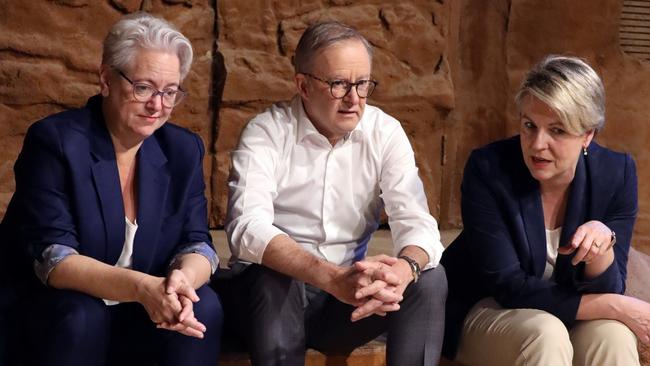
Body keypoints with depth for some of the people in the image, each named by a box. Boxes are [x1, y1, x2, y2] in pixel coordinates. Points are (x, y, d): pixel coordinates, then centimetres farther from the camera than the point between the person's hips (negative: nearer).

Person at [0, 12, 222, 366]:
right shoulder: (54, 141, -14)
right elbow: (50, 256, -23)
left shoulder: (183, 149, 1)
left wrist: (182, 280, -31)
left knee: (204, 307, -24)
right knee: (81, 317, -35)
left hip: (146, 316, 4)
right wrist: (141, 287, -39)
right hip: (53, 308, -3)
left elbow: (196, 242, -5)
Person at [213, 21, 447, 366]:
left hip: (349, 289, 3)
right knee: (275, 282, -35)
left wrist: (403, 270, -37)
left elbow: (417, 221, -12)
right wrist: (332, 278, -43)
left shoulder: (386, 133, -2)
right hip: (273, 289, -3)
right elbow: (247, 228, -28)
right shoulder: (267, 132, -12)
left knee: (429, 280, -21)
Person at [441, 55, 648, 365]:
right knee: (545, 336, -33)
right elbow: (510, 286, -21)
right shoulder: (487, 170, -20)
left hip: (565, 313, 3)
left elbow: (607, 291, -11)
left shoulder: (615, 174, -12)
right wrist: (617, 307, -24)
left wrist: (601, 243, -34)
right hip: (487, 310, -2)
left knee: (612, 336, -29)